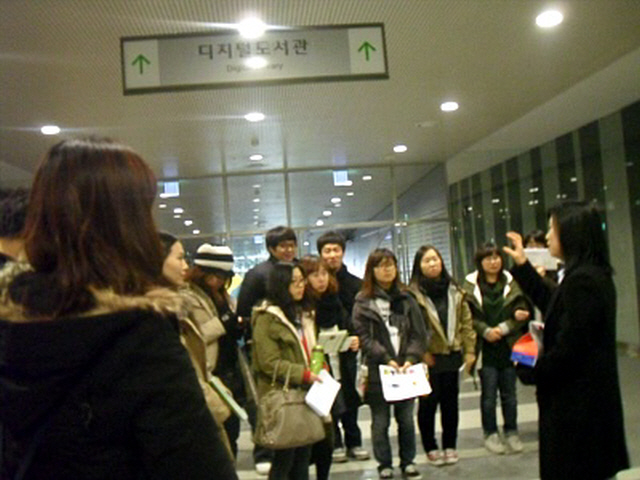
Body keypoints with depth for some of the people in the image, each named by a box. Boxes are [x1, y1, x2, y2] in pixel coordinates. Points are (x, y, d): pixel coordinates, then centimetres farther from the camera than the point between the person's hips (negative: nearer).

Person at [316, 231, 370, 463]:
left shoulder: (355, 284, 6)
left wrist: (358, 337, -14)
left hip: (348, 349, 2)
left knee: (350, 396, 9)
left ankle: (353, 442, 22)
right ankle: (335, 444, 18)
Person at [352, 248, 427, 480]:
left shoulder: (406, 299, 8)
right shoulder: (363, 302, -1)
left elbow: (419, 334, 4)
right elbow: (364, 338, -8)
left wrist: (410, 358, -11)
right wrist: (387, 359, -16)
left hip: (406, 369, 3)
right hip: (377, 371, -2)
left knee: (406, 419, 11)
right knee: (380, 422, 6)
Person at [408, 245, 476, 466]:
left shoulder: (454, 290, 7)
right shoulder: (413, 293, -9)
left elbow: (466, 321, 8)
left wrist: (470, 350, 4)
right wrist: (420, 352, -16)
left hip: (451, 354, 4)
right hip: (428, 357, -4)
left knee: (450, 402, 12)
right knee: (428, 402, 5)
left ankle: (450, 446, 26)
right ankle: (431, 448, 19)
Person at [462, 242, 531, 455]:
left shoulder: (511, 283, 4)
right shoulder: (470, 285, -2)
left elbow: (522, 312, -1)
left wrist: (502, 329, -13)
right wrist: (486, 331, -18)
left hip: (509, 346, 2)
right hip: (485, 348, -2)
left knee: (509, 393, 10)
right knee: (488, 394, 5)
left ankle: (511, 432, 24)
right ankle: (490, 434, 17)